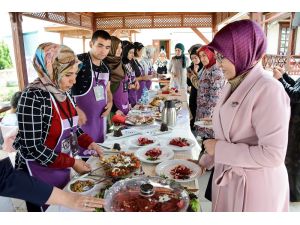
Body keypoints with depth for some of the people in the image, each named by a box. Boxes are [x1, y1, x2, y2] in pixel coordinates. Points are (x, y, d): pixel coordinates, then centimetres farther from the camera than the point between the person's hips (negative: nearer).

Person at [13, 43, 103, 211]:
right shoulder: (33, 97, -24)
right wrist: (72, 162, -21)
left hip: (63, 169, 7)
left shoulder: (64, 93, -1)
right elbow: (33, 147, -24)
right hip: (40, 174, -7)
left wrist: (89, 143, -3)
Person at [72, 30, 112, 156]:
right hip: (82, 119, -7)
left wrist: (110, 102, -1)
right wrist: (75, 109, -23)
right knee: (82, 153, 3)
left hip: (100, 119, 7)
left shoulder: (105, 68, 7)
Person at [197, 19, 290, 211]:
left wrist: (219, 150, -20)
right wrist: (206, 160, 10)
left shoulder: (268, 89, -22)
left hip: (255, 185, -7)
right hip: (228, 176, 7)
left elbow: (273, 154, -26)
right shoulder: (235, 85, 3)